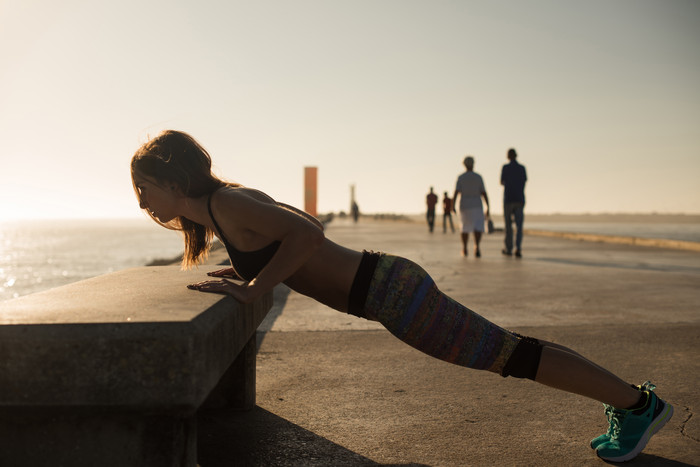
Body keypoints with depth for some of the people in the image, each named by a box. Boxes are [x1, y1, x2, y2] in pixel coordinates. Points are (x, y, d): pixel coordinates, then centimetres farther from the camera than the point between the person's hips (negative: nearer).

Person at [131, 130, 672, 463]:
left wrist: (253, 289, -22)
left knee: (505, 353, 1)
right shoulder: (222, 206, 12)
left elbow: (308, 233, -30)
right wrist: (241, 271, 17)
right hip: (382, 282, 9)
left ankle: (638, 402, 15)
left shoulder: (225, 203, -16)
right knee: (500, 350, 17)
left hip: (389, 290, -9)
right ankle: (623, 395, 31)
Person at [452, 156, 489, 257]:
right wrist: (488, 207, 2)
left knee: (465, 227, 20)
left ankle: (464, 249, 27)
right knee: (478, 228, -11)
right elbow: (484, 193, -2)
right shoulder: (479, 177, 0)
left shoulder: (460, 178, -1)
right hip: (477, 206, -1)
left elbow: (456, 192, -12)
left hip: (464, 206, 2)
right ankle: (476, 246, -37)